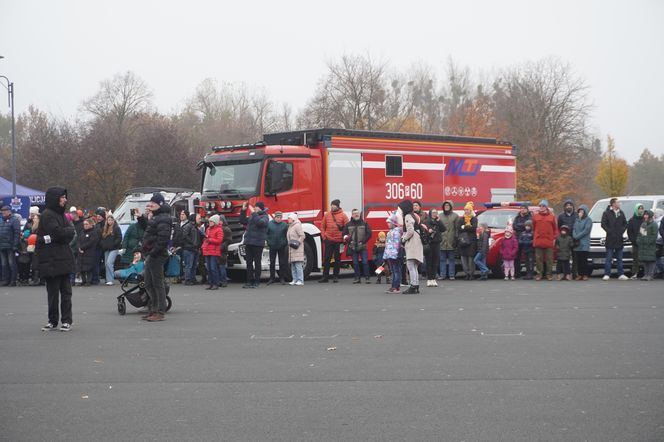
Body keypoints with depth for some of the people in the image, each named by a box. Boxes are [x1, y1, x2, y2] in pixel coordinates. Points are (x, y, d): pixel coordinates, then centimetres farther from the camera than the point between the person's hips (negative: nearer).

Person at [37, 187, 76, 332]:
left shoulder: (61, 214, 16)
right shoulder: (47, 215, -8)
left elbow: (71, 233, 3)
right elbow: (58, 232, -21)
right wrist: (69, 231, -3)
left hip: (64, 259, 7)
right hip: (51, 261, -7)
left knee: (66, 291, 5)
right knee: (53, 291, -1)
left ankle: (66, 320, 8)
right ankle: (53, 320, 7)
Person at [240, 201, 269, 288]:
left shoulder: (264, 217, -3)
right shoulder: (252, 216, 18)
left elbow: (260, 222, -24)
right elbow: (242, 221, 22)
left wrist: (254, 213, -18)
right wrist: (243, 210, 15)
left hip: (257, 243, -7)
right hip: (249, 242, 7)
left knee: (257, 262, -1)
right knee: (249, 262, 7)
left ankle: (257, 282, 3)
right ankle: (249, 281, 12)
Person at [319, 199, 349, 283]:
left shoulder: (343, 215, -1)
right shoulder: (326, 215, 7)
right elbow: (322, 226, 10)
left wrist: (344, 238, -9)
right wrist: (323, 236, 1)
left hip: (338, 241, -2)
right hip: (328, 241, 2)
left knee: (337, 259, 5)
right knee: (326, 259, 2)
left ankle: (336, 276, 12)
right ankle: (325, 276, 6)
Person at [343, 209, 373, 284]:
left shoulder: (364, 223, 3)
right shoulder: (348, 224, 6)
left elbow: (369, 233, 0)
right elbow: (344, 233, 9)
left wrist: (363, 241, -10)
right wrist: (348, 240, -10)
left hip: (362, 247, -1)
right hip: (353, 247, 1)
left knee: (365, 262, -5)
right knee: (355, 263, 5)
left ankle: (367, 277, 0)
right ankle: (357, 277, 12)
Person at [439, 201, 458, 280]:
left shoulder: (455, 216, 3)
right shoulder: (440, 216, 13)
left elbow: (457, 228, 0)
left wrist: (456, 238, -7)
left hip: (451, 241, -3)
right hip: (442, 241, 3)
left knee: (452, 259, 1)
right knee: (442, 259, 3)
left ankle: (451, 275, 4)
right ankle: (442, 274, 6)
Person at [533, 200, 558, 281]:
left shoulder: (552, 217, 5)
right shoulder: (535, 216, 8)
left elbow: (555, 228, 8)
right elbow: (533, 228, 11)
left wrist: (554, 238, 2)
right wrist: (534, 238, 6)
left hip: (549, 242, -1)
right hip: (538, 242, 1)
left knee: (549, 258, 2)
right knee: (539, 258, 3)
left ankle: (549, 274, 8)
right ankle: (539, 273, 9)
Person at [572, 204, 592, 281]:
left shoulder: (588, 220, 1)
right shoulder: (577, 220, 18)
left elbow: (586, 230, -9)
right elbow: (574, 229, 11)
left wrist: (577, 237, -12)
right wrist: (575, 236, -8)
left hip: (584, 244, -5)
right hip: (577, 243, 5)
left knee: (584, 260, -8)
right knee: (578, 260, 3)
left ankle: (585, 275, -5)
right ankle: (580, 274, 7)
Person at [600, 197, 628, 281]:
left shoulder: (621, 213, 11)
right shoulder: (606, 213, -3)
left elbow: (625, 223, 14)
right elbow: (603, 224, -8)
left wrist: (622, 231, -1)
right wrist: (610, 232, -14)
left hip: (619, 239, 5)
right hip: (610, 239, -5)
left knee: (619, 258, 9)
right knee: (609, 258, -2)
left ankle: (621, 274, 11)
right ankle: (607, 275, -1)